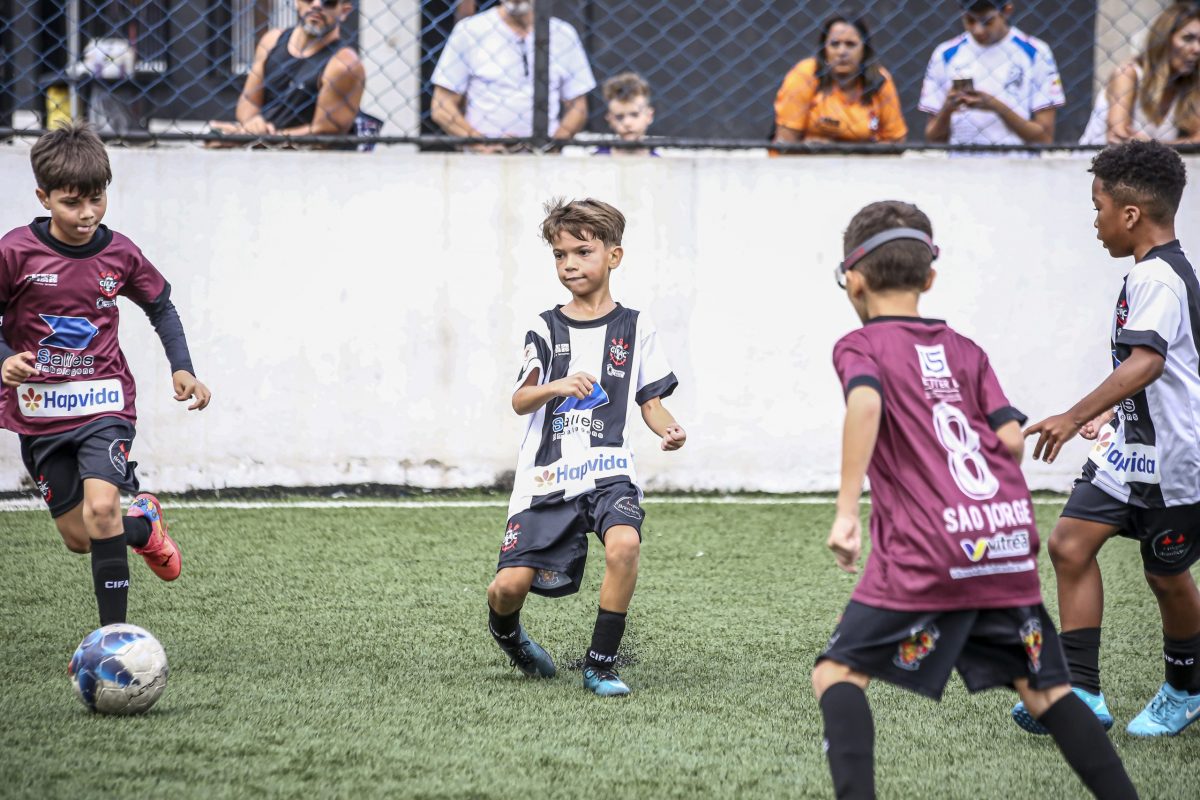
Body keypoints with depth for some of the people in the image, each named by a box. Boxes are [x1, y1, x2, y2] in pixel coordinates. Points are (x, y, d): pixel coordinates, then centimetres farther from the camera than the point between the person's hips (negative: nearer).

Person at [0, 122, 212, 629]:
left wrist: (181, 368, 2)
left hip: (104, 403, -1)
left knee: (100, 508, -23)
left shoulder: (119, 254, -3)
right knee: (78, 538, 7)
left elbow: (161, 307, 14)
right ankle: (143, 524, 41)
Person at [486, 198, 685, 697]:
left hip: (609, 471, 0)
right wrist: (555, 387, -25)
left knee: (624, 544, -31)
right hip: (546, 476, 1)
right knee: (510, 585, -10)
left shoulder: (635, 328, 8)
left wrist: (668, 430, -10)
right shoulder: (546, 329, 7)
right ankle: (505, 630, 30)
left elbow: (651, 401, 11)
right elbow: (519, 402, -4)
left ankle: (601, 664, -13)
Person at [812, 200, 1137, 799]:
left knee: (838, 673, 2)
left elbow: (865, 401, -18)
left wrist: (846, 510, -19)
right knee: (1042, 685, 15)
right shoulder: (964, 351, 19)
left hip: (927, 553, -5)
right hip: (1009, 545, 5)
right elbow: (1010, 436, 7)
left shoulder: (860, 346, 6)